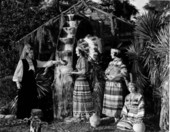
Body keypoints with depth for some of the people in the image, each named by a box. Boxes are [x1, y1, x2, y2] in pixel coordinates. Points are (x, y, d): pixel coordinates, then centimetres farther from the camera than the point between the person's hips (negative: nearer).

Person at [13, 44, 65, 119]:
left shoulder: (34, 62, 9)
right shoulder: (22, 62, -5)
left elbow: (45, 64, 10)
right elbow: (16, 73, -2)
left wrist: (57, 62, 5)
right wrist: (17, 82, -10)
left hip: (32, 84, 5)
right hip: (24, 84, -5)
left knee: (32, 101, 2)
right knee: (23, 101, -3)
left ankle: (30, 117, 9)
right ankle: (21, 117, 6)